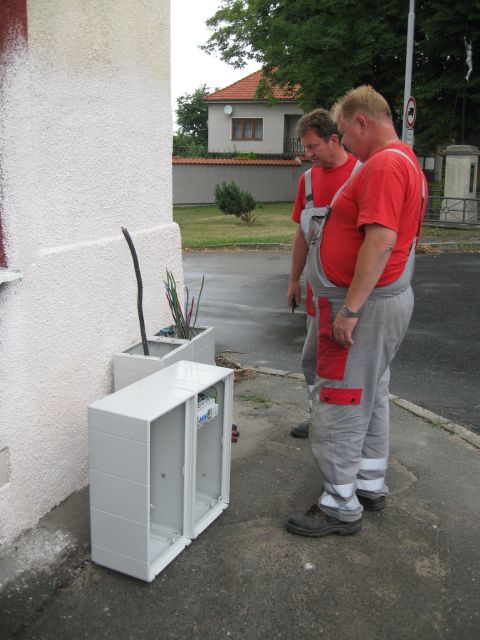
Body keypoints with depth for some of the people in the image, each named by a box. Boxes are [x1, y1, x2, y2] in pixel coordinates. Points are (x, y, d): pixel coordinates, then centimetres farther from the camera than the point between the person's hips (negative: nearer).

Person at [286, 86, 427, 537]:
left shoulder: (384, 165, -18)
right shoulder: (406, 162, 16)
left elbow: (381, 241, -28)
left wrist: (349, 309, -26)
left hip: (365, 305, -11)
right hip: (388, 298, 11)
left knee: (340, 406, -3)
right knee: (371, 398, 18)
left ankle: (341, 506, 8)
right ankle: (370, 486, 32)